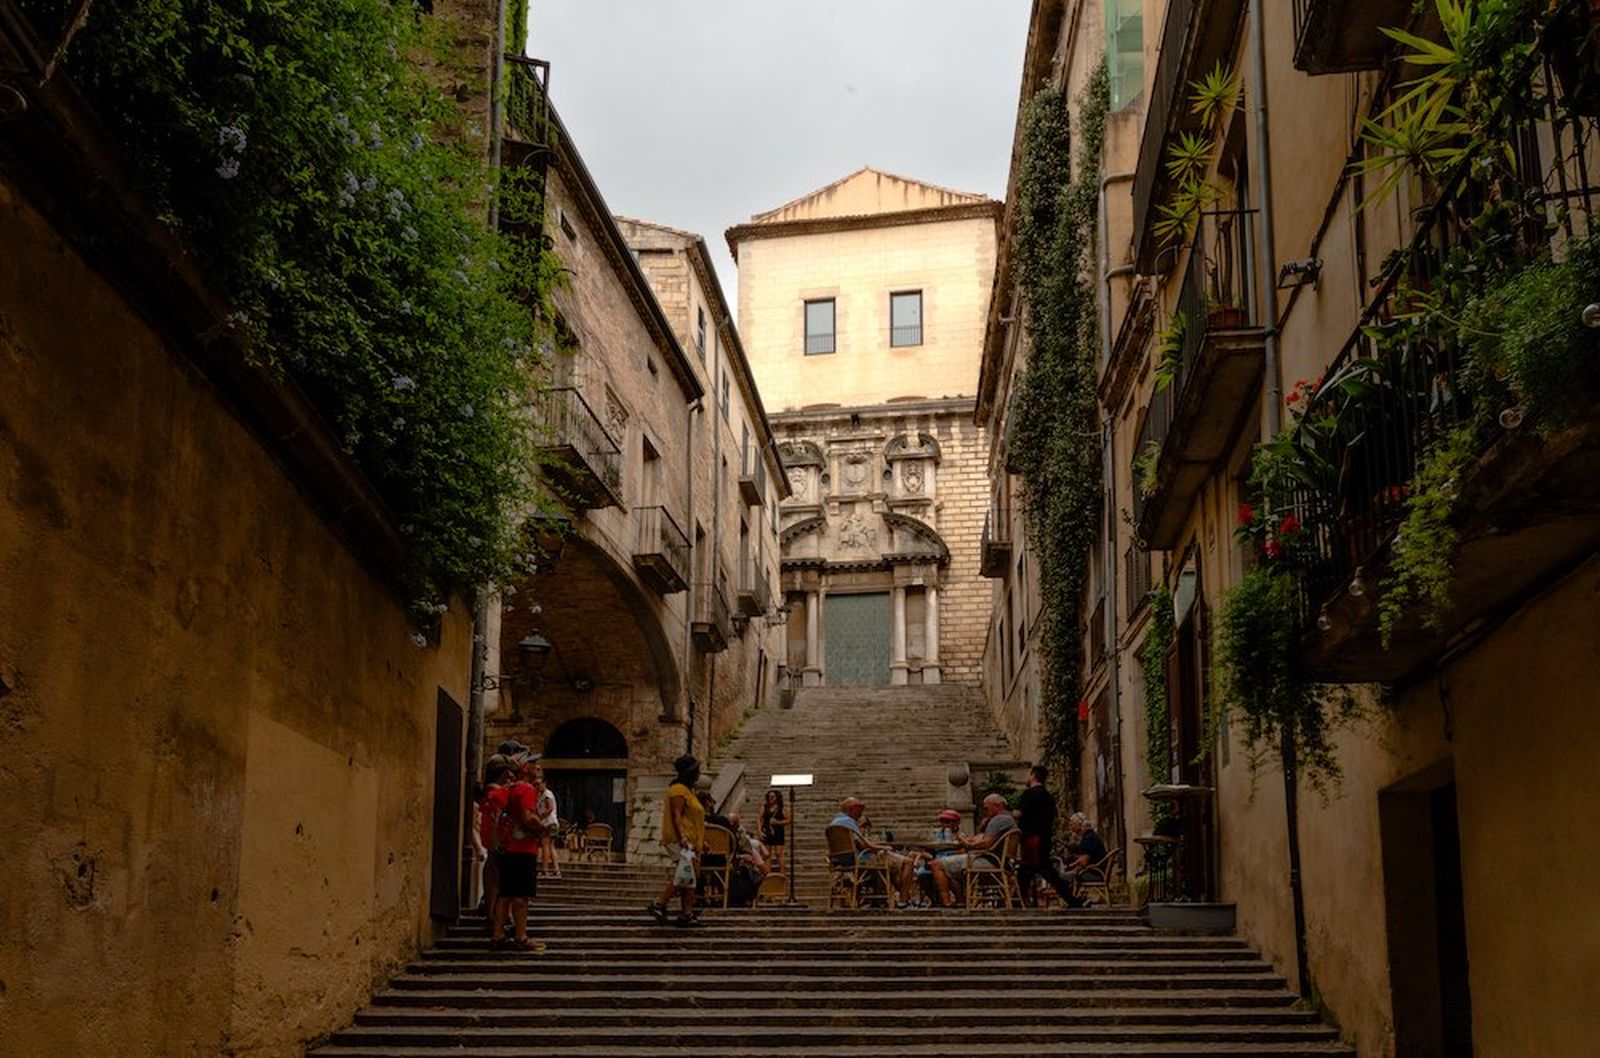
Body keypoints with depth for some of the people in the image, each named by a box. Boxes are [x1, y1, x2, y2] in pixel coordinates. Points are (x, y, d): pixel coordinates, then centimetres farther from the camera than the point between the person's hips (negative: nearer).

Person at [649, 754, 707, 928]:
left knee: (689, 878, 7)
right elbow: (676, 816, -19)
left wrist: (701, 841, 25)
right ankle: (659, 905, -9)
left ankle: (686, 915, 7)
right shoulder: (678, 790, -10)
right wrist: (682, 838, -28)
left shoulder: (688, 790, 22)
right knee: (684, 875, -16)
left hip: (689, 841, 11)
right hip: (680, 841, -11)